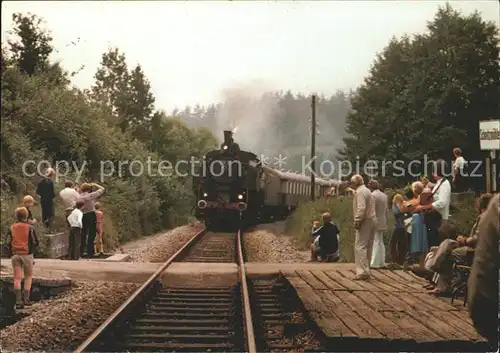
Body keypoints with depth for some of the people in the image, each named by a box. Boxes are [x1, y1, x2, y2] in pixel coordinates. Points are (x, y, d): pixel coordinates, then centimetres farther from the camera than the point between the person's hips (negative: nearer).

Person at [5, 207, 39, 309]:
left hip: (15, 254, 2)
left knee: (17, 278, 3)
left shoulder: (12, 228, 3)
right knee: (28, 276, 13)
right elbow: (35, 242, -4)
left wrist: (11, 253, 14)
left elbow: (8, 243, 2)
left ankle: (18, 301, -7)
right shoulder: (30, 228, -4)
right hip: (27, 254, -2)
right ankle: (26, 299, 4)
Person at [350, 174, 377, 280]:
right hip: (372, 220, 10)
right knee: (368, 247, 12)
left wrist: (357, 221, -21)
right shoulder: (367, 191, 21)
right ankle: (366, 270, 16)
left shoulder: (360, 192, -10)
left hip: (365, 221, -10)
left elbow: (361, 208, -22)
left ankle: (362, 272, -16)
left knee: (360, 246, -11)